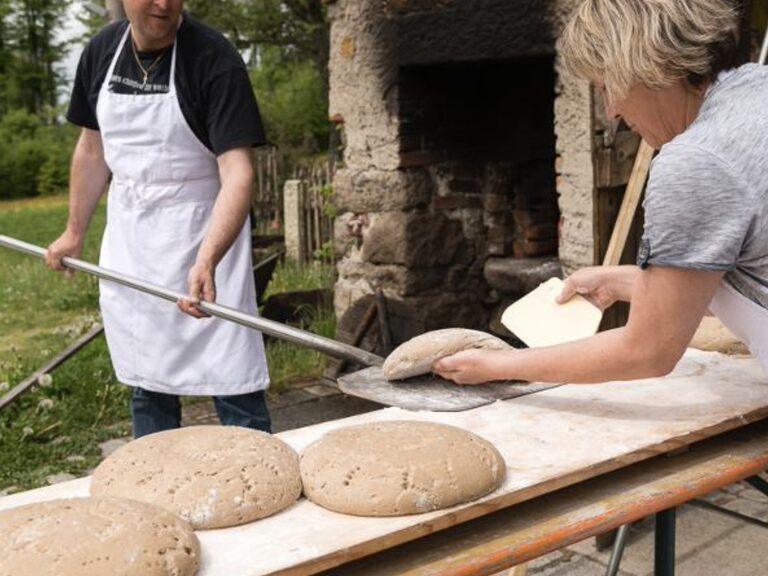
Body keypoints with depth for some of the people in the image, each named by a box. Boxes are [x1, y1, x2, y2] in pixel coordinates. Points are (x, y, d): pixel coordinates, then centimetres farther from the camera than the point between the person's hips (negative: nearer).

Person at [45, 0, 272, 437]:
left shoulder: (214, 59, -17)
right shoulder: (102, 51, 1)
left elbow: (238, 172, -25)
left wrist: (207, 260, -38)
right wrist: (75, 231, 17)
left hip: (204, 232, -5)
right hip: (128, 236, 5)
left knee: (233, 384, -6)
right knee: (147, 384, 15)